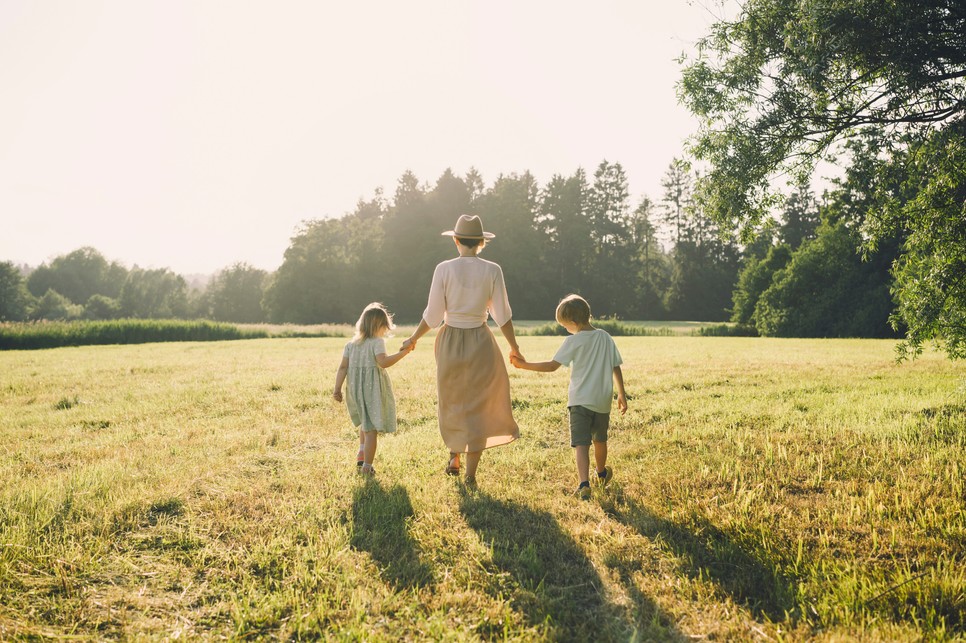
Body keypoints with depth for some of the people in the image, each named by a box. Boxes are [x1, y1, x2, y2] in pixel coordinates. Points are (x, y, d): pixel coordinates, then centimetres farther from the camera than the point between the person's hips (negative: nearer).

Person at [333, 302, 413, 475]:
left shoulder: (351, 343, 7)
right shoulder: (377, 342, -9)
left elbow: (343, 367, 2)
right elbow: (383, 362, -25)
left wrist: (337, 388, 2)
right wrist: (403, 352, -24)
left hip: (356, 389, 6)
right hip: (374, 389, -6)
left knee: (366, 422, 29)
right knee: (372, 428, -2)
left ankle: (361, 452, 18)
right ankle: (367, 465, -4)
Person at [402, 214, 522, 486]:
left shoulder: (444, 269, -8)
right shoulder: (492, 271, -7)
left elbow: (433, 315, -7)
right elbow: (502, 315, -5)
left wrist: (413, 339, 9)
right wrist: (514, 347, 9)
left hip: (450, 341, 1)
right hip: (480, 342, 0)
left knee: (453, 403, 21)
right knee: (478, 406, 9)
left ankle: (454, 459, 31)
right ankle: (471, 473, 11)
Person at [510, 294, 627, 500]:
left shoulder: (573, 341, -10)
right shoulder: (606, 338, 4)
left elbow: (551, 366, -12)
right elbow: (616, 368, 7)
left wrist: (524, 365, -5)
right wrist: (622, 394, 17)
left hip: (580, 401, -5)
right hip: (603, 400, 5)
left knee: (581, 444, -8)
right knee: (600, 440, 25)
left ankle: (584, 484, -24)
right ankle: (602, 473, 46)